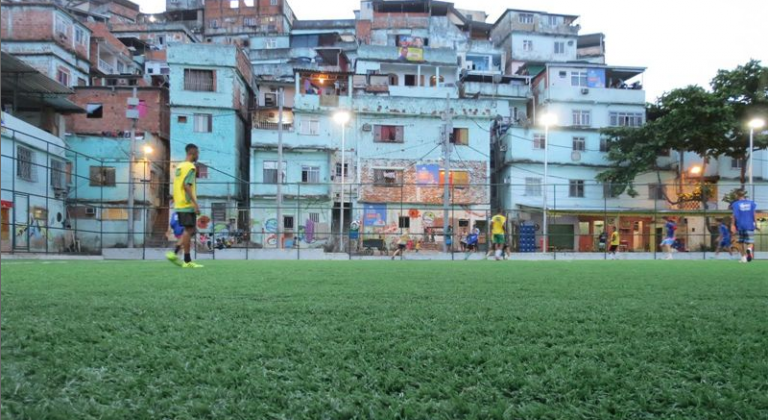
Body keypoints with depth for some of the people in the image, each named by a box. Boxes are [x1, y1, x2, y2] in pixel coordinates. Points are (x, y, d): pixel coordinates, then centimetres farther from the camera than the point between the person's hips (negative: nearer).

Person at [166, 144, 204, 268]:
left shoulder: (179, 166, 16)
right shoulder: (190, 167, -11)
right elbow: (186, 186, -20)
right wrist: (195, 203, -21)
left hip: (179, 205, 9)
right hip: (188, 205, -9)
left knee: (188, 231, 16)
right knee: (189, 231, -4)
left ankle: (174, 253, 8)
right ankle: (187, 261, -1)